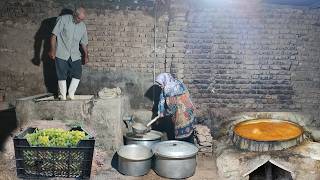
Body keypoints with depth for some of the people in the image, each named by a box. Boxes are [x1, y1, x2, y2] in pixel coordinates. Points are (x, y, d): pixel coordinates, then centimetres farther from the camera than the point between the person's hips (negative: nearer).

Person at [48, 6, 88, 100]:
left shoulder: (83, 26, 7)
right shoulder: (63, 19, -7)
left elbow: (84, 42, 17)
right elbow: (54, 35, -9)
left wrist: (86, 55, 20)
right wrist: (52, 50, -16)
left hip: (75, 55, 4)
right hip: (61, 54, -4)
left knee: (78, 74, -3)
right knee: (62, 76, -1)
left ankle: (71, 94, 11)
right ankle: (63, 96, 11)